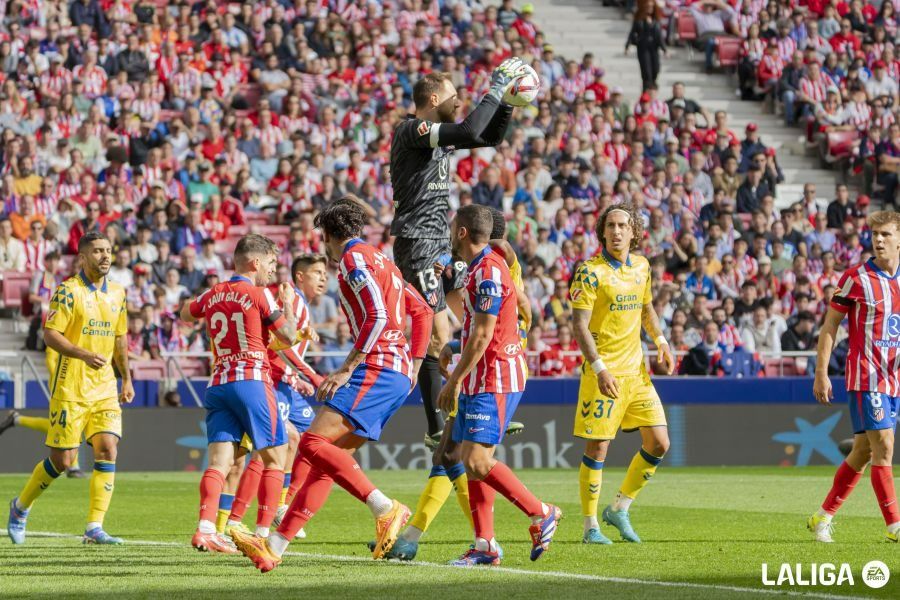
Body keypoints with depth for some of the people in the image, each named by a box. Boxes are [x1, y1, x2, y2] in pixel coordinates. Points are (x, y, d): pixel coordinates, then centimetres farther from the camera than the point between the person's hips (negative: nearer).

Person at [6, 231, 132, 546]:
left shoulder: (117, 294, 11)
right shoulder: (68, 291, -8)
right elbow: (50, 334, -15)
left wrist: (126, 379, 20)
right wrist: (85, 355, -27)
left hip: (105, 388, 5)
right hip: (70, 387, -5)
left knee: (107, 450, -10)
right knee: (63, 459, -2)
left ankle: (94, 528, -9)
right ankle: (20, 506, 22)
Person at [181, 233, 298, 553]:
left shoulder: (212, 295, 13)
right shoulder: (259, 295, -3)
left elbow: (185, 314, 33)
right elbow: (288, 335, 3)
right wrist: (288, 303, 18)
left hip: (217, 384, 5)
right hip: (252, 380, -5)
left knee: (220, 461, -3)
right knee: (274, 458, 5)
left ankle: (205, 528, -22)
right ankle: (263, 533, -2)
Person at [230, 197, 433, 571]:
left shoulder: (354, 257, -5)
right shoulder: (381, 261, 24)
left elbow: (377, 315, -18)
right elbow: (422, 311, 27)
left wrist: (347, 369, -18)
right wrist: (414, 367, 25)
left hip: (376, 369, -10)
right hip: (398, 373, 10)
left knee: (314, 442, -18)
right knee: (330, 457, 5)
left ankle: (385, 509, -23)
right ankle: (275, 546, 2)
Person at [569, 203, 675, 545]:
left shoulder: (641, 267, 9)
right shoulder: (590, 272, -11)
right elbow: (580, 326, -16)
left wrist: (660, 341, 9)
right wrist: (599, 368, -25)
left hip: (636, 372, 6)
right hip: (604, 372, -6)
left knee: (659, 443, 5)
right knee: (597, 447, -4)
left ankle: (619, 509, 21)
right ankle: (591, 527, 6)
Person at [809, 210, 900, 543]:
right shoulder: (856, 278, -5)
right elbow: (830, 326, -3)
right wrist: (821, 373, -8)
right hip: (865, 375, -6)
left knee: (864, 451, 9)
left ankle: (823, 518, 21)